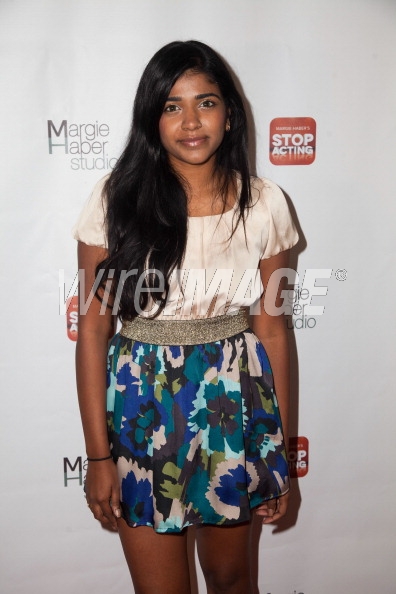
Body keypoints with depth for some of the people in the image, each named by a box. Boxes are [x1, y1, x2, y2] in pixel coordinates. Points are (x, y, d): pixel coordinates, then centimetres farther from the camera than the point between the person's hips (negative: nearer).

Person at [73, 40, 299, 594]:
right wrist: (98, 454, -6)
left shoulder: (264, 204, -5)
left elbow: (271, 327, 0)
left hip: (235, 403, 1)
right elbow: (93, 327, -7)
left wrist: (279, 449, 3)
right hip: (142, 404, -1)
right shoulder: (117, 198, -9)